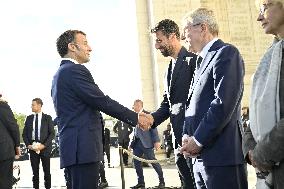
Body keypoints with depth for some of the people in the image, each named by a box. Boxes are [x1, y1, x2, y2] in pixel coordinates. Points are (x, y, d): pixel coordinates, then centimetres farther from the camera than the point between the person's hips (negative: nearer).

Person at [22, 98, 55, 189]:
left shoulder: (47, 118, 1)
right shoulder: (29, 118, 10)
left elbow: (52, 133, -3)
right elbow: (24, 133, 10)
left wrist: (44, 145, -13)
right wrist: (28, 145, -5)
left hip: (44, 147, -2)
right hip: (32, 147, 3)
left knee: (47, 171, 2)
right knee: (35, 172, 4)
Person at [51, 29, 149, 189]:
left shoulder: (61, 73, 20)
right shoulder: (75, 70, -11)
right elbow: (102, 101, -15)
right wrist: (135, 117, -6)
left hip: (73, 146, 10)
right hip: (82, 146, -10)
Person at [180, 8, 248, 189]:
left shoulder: (226, 53, -8)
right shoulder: (201, 60, 20)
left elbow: (224, 103, -18)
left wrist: (198, 140, -14)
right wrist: (187, 135, 3)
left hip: (221, 154, -8)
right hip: (201, 155, 8)